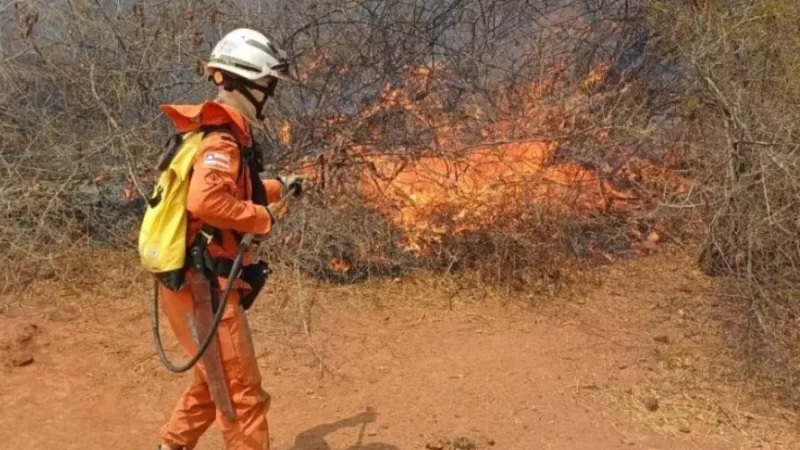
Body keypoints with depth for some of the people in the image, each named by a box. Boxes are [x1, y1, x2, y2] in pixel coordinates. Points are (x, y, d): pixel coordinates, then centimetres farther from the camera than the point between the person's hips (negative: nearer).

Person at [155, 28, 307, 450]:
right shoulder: (222, 141, -20)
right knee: (242, 392, 0)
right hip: (204, 285, -11)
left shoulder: (220, 132, 13)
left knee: (216, 381, 25)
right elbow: (206, 201, -37)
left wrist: (277, 187, 23)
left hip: (197, 280, 11)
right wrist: (264, 217, -24)